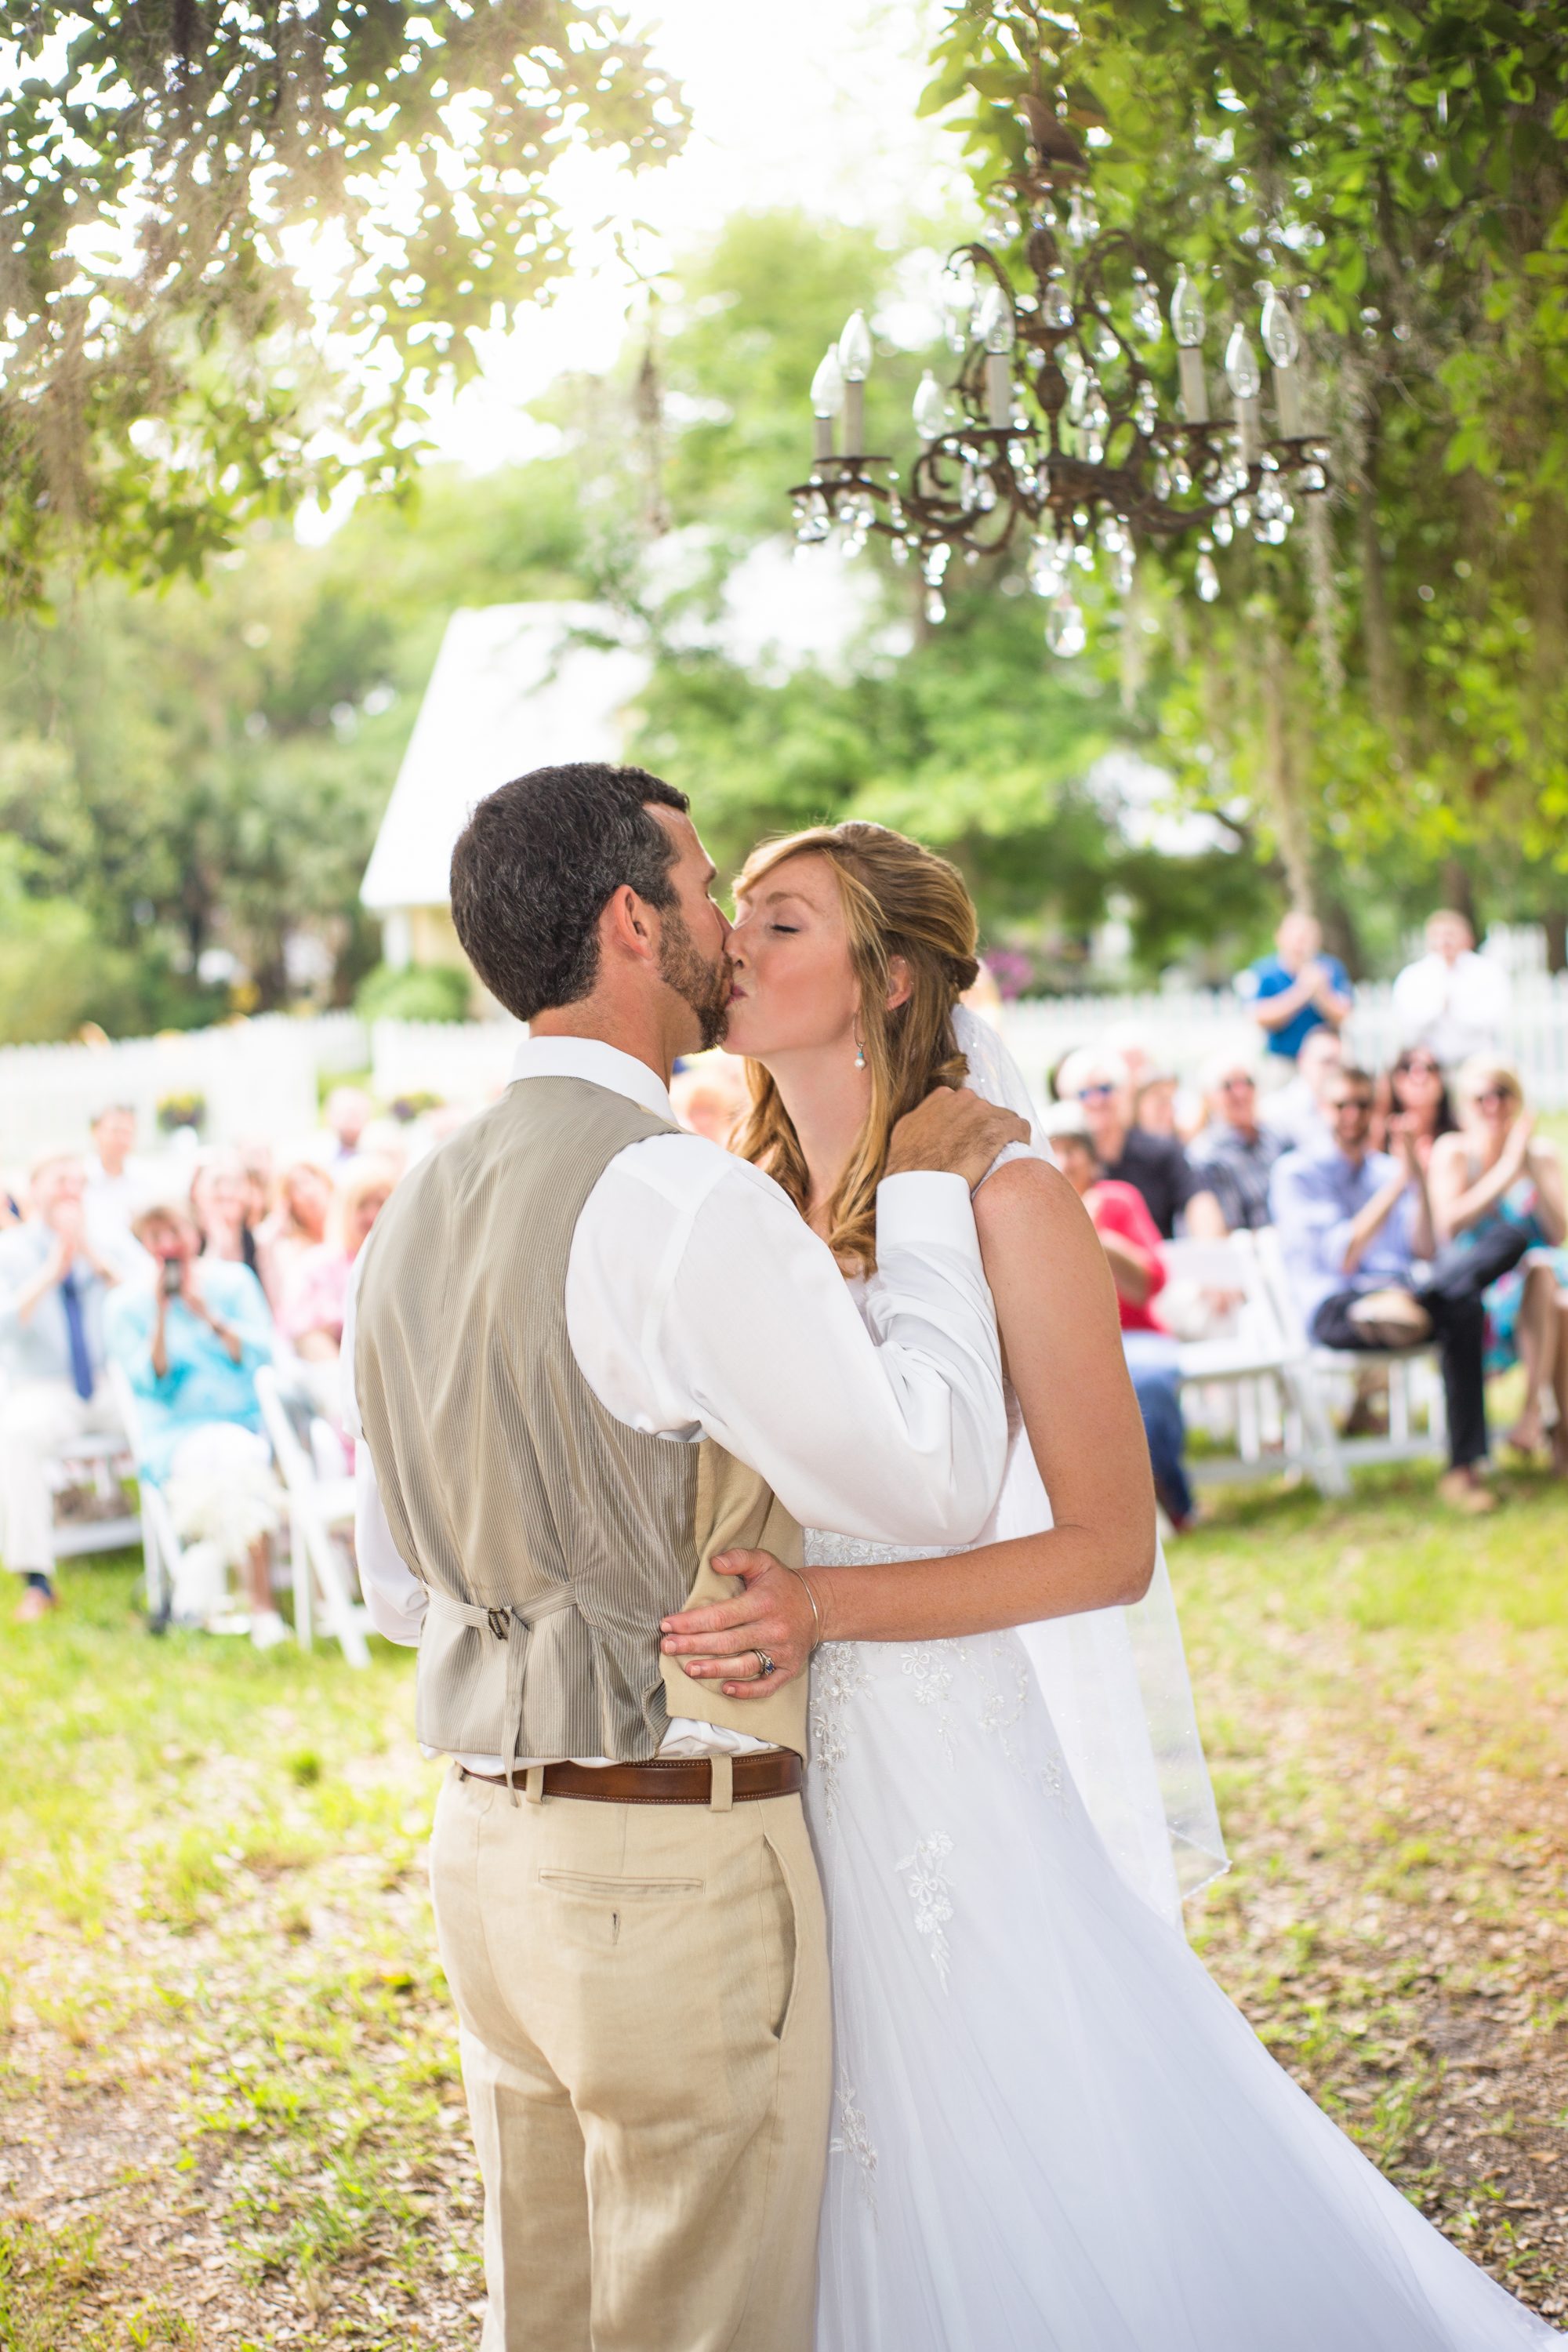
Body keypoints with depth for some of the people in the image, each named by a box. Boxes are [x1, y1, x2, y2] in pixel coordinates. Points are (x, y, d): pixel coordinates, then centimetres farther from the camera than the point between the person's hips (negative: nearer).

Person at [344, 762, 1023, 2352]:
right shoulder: (682, 1203, -18)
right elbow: (939, 1478, -15)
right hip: (680, 1860, -8)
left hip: (487, 1845, 8)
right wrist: (926, 1201, -5)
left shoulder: (412, 1216, 9)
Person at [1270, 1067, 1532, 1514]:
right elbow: (1341, 1258, -9)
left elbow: (1426, 1250, 9)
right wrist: (1398, 1183, -12)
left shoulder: (1390, 1168, 24)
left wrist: (1420, 1182, -6)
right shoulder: (1296, 1172, 5)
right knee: (1462, 1307, -39)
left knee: (1510, 1238, -28)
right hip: (1335, 1308, -6)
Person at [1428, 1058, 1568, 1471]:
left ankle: (1533, 1411, -32)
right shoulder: (1452, 1152, 2)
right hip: (1474, 1294, -3)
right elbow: (1449, 1225, -15)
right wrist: (1508, 1169, -16)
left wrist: (1532, 1170, -11)